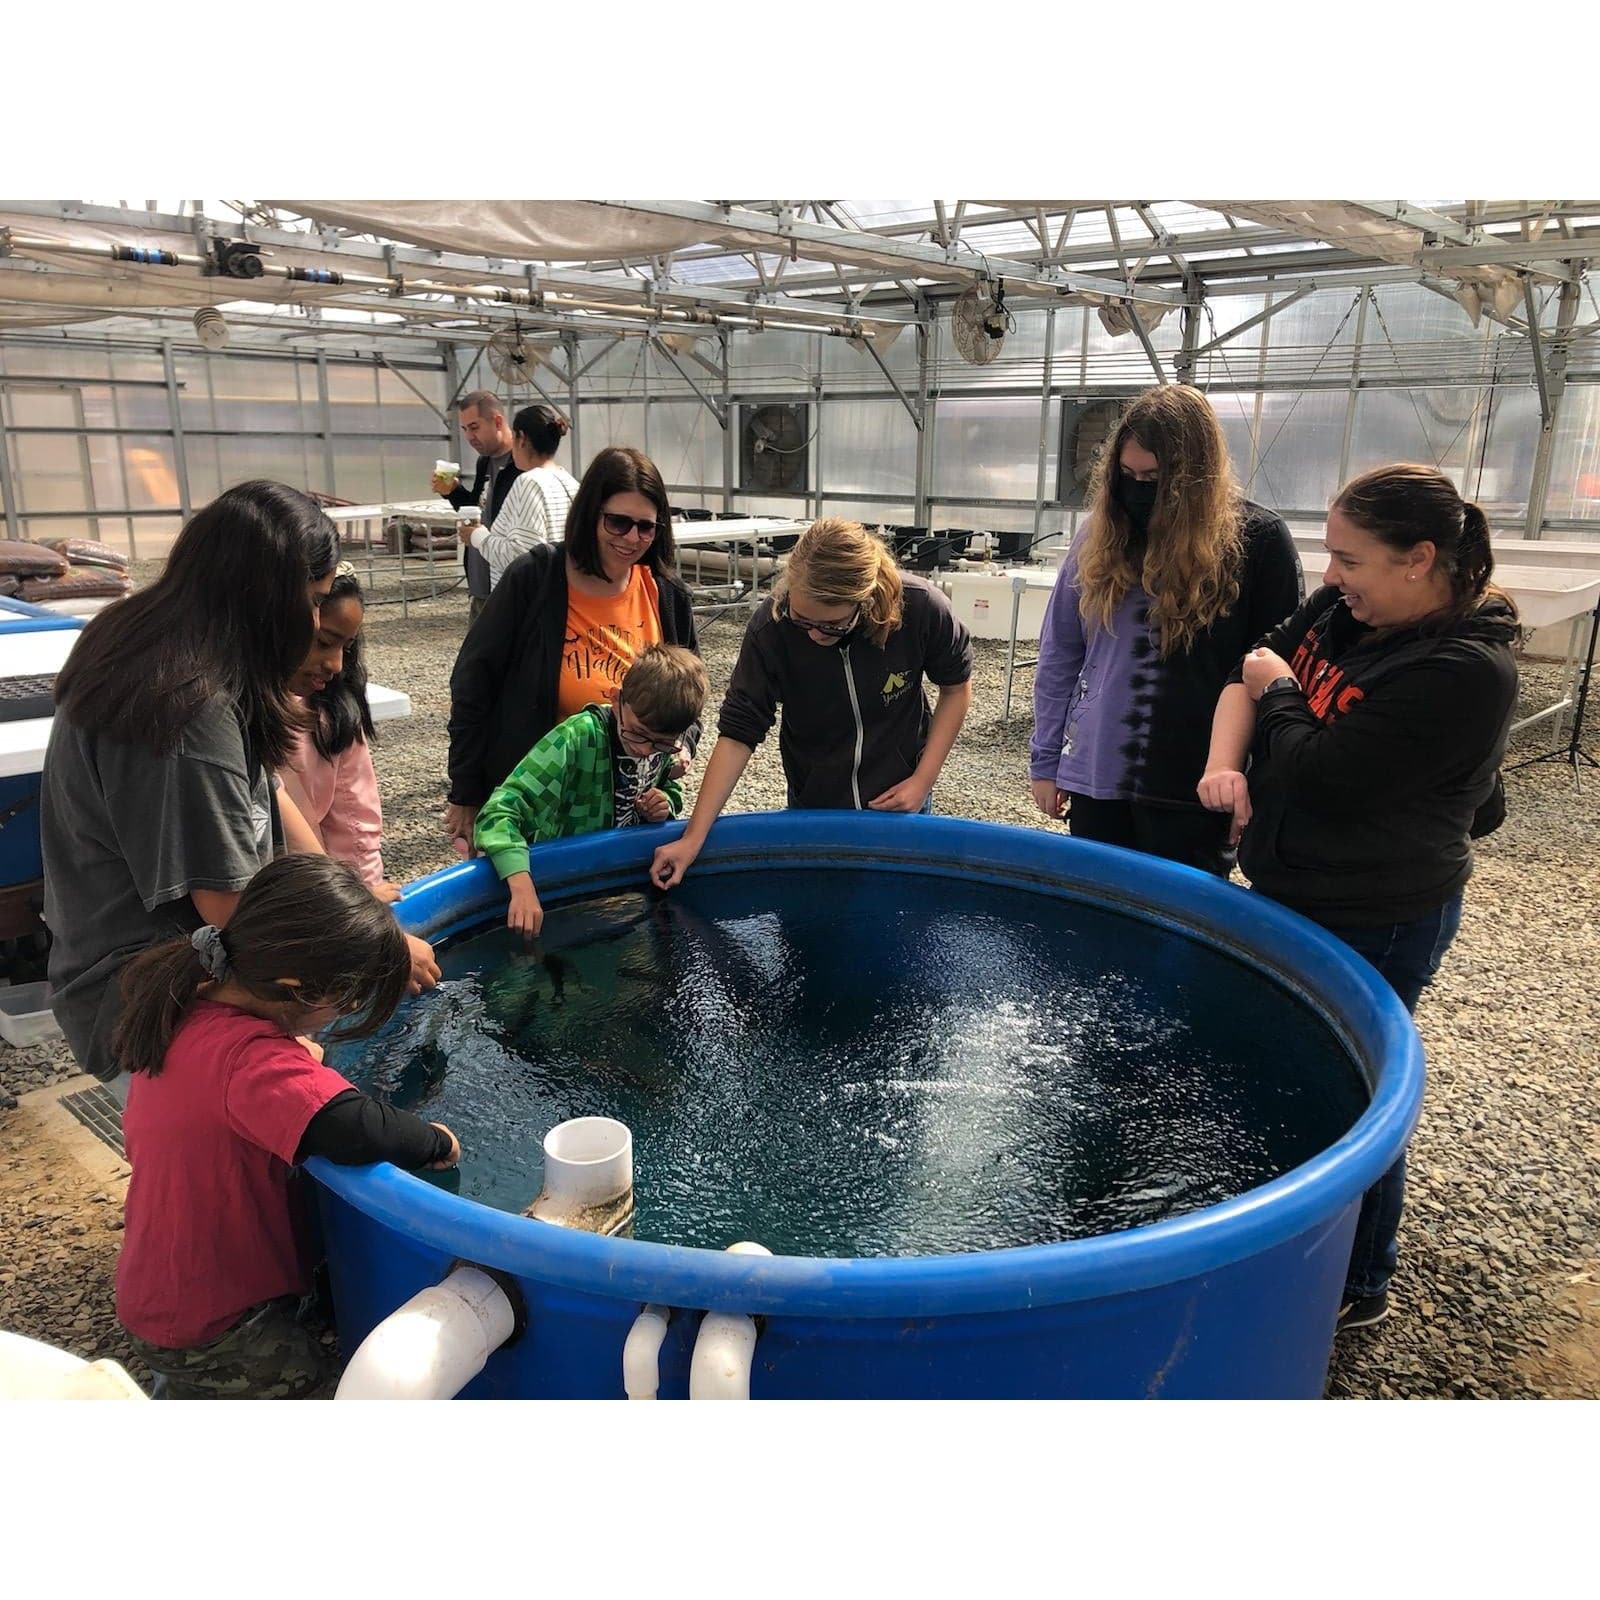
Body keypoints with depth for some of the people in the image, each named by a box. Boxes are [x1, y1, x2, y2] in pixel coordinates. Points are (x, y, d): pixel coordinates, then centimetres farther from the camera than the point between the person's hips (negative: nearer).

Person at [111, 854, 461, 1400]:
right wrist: (435, 1142, -26)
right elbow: (355, 1130, -47)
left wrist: (293, 1054, -2)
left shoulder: (188, 1005, -5)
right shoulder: (250, 1059, -33)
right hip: (204, 1326, -9)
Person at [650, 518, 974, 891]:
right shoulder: (770, 627, -27)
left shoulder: (921, 608, -26)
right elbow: (738, 733, -20)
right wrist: (694, 837, -23)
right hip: (811, 809, 0)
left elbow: (956, 686, -7)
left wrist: (924, 779, -12)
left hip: (899, 801, 0)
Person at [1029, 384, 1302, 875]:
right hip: (1095, 778, 3)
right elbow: (1058, 654, 9)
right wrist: (1045, 760, 7)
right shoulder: (1102, 535, 4)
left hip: (1193, 790, -3)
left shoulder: (1257, 539, -5)